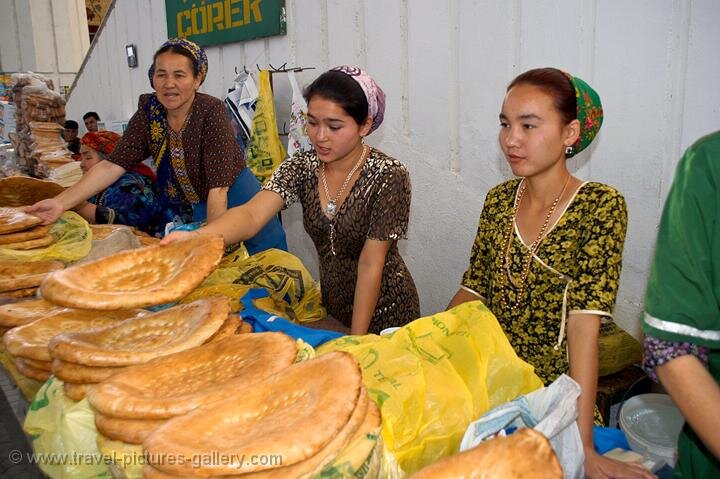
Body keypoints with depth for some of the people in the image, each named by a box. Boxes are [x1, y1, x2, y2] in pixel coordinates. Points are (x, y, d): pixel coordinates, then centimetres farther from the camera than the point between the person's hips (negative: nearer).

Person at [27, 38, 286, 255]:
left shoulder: (212, 111, -22)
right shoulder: (149, 112, -6)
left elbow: (218, 188, -26)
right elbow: (112, 165, -10)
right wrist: (60, 203, -21)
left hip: (234, 199, -4)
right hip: (190, 210, 5)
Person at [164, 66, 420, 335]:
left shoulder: (389, 177, -20)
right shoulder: (301, 167, -8)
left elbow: (371, 265, -20)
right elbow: (252, 215, -23)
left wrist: (357, 343, -18)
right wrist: (195, 237, -42)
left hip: (385, 313, -4)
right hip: (332, 309, 4)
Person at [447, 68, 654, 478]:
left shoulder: (601, 206, -13)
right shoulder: (499, 199, 1)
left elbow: (585, 324, -21)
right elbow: (473, 290, 6)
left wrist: (583, 446, -23)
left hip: (555, 398, -3)